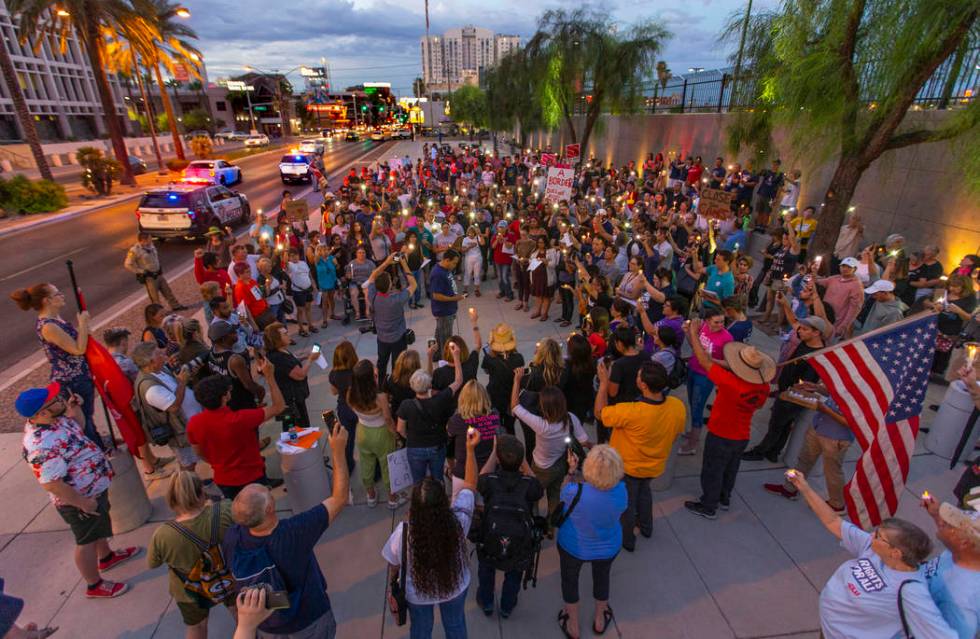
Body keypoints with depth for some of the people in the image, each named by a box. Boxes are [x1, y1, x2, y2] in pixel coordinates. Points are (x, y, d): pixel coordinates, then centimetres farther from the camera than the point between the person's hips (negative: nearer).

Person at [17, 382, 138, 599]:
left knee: (100, 527, 31)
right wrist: (83, 503, -23)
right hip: (80, 500, -9)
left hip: (94, 489, 9)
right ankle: (95, 586, 35)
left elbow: (77, 427, 15)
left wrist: (75, 407, -3)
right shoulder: (43, 445, -36)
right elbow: (51, 484, -33)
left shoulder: (54, 420, -7)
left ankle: (107, 557, 56)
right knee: (87, 541, 13)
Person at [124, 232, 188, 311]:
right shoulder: (135, 250, -19)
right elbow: (127, 265, -15)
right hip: (149, 277, -7)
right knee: (155, 297, 3)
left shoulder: (150, 245, 2)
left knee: (167, 291, 16)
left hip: (159, 274, 7)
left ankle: (175, 306, 28)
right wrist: (141, 271, -17)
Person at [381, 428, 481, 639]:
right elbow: (470, 485, -19)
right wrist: (470, 449, -19)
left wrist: (392, 585, 6)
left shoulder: (403, 533, -37)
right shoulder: (458, 521, -35)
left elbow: (393, 565, -16)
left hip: (417, 594, 0)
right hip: (455, 588, 1)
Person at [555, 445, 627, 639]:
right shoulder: (621, 491, -29)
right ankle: (600, 620, 57)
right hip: (608, 548, 3)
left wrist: (571, 469, -3)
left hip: (573, 547, -2)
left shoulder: (574, 492, -39)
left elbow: (563, 493, -14)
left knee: (570, 580, 27)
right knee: (602, 578, 32)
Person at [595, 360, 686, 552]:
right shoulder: (678, 406, -25)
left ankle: (627, 540, 46)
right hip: (655, 465, 5)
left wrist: (604, 382, -18)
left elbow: (600, 412, -24)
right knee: (644, 491, 35)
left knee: (627, 501, 22)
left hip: (628, 466, -5)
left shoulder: (631, 412, -42)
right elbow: (675, 434, -5)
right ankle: (646, 527, 57)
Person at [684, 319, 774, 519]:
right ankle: (724, 499, 48)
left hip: (720, 436, -6)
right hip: (743, 437, 6)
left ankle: (708, 507, 31)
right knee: (730, 469, 27)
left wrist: (693, 333, -20)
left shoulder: (730, 382, -36)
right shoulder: (764, 387, -16)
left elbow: (704, 361, -30)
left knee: (712, 472, 14)